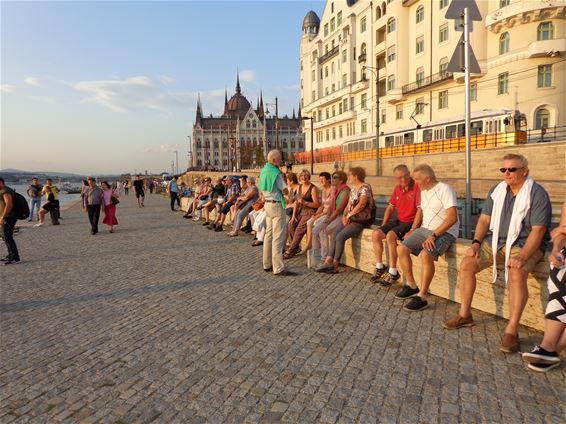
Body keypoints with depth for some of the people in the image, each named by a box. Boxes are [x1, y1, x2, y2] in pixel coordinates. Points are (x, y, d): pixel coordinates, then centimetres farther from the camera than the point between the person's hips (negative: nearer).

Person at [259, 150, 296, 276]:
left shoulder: (263, 171, 12)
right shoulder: (276, 173, -15)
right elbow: (285, 191, -11)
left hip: (267, 204, 9)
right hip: (276, 205, -9)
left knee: (269, 234, 13)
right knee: (278, 236, -8)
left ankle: (267, 264, 20)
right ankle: (278, 268, -8)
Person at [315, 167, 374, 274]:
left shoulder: (365, 188, -10)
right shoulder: (353, 189, 17)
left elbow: (361, 204, -19)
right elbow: (348, 205, 14)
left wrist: (349, 215, -12)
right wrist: (344, 215, -4)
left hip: (361, 220, -8)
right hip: (351, 218, 8)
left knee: (340, 237, -21)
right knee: (334, 235, -10)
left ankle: (335, 265, -11)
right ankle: (328, 261, -13)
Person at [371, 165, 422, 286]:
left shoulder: (417, 187, -15)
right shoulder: (397, 189, 10)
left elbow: (420, 210, -21)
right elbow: (390, 207, 17)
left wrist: (412, 230, -25)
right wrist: (383, 226, 9)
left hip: (412, 222, -8)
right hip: (399, 220, 8)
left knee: (390, 235, -30)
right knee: (375, 234, -8)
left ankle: (393, 273, -18)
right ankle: (380, 267, 5)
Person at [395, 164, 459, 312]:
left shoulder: (445, 190, -14)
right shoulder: (424, 191, 13)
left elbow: (452, 218, -23)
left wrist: (434, 235, -25)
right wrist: (414, 232, 11)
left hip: (444, 232, -8)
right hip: (425, 229, 8)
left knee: (425, 254, -33)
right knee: (401, 249, -8)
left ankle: (422, 297, -23)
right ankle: (412, 286, 8)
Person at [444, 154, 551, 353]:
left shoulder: (537, 194, -12)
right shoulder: (497, 190, 5)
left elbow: (538, 231, -18)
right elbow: (484, 219, 7)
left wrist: (522, 257, -29)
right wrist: (476, 243, -8)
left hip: (525, 244, -5)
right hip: (496, 240, 5)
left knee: (516, 274, -34)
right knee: (466, 264, -12)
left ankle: (511, 331, -24)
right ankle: (465, 315, 2)